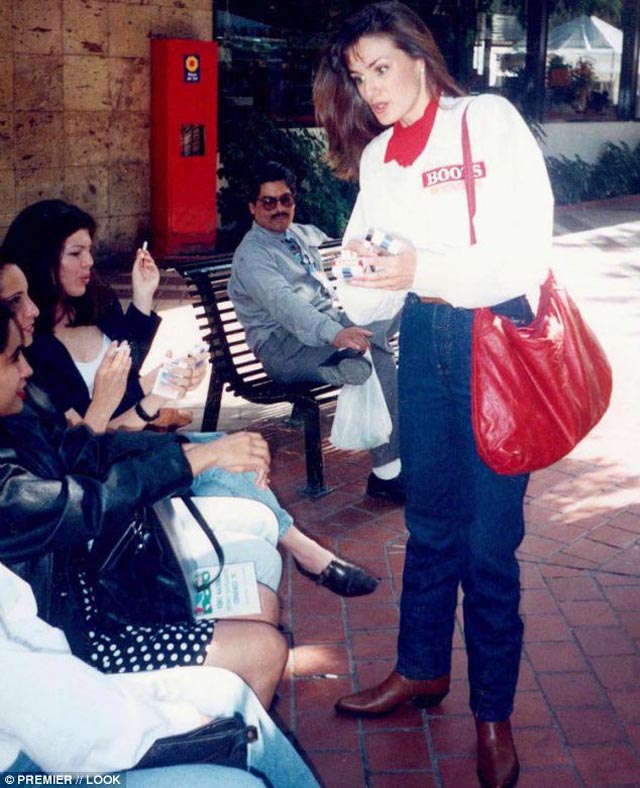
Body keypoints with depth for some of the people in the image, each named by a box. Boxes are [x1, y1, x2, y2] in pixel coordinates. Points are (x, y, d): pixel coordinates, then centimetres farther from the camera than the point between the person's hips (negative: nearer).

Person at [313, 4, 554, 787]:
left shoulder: (490, 121, -7)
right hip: (423, 335, 5)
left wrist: (426, 267, -24)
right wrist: (356, 264, -13)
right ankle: (422, 668, 33)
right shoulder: (376, 155, 10)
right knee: (429, 518, 15)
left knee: (488, 536, -1)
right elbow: (367, 243, 9)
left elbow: (529, 247, -14)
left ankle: (493, 711, 16)